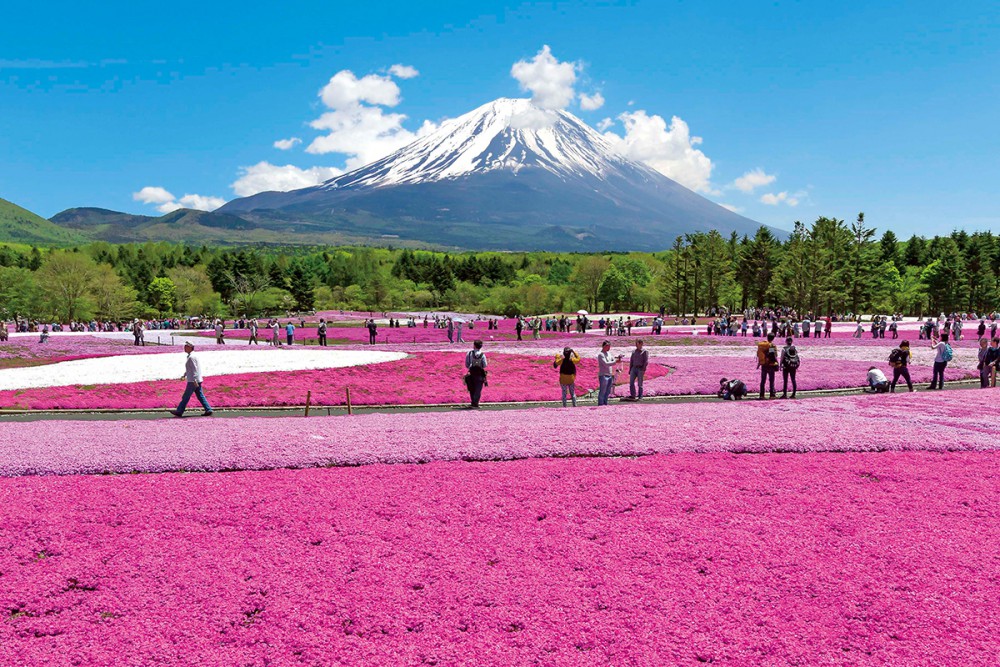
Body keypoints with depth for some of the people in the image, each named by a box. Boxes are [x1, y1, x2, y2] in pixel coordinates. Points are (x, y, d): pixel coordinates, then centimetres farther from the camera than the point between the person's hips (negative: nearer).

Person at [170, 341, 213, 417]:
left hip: (193, 381, -10)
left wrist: (194, 381, -23)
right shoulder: (190, 356, 17)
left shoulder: (191, 357, -15)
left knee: (186, 397, -1)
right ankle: (208, 410, 4)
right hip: (196, 381, 10)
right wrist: (184, 375, 30)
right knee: (200, 396, 8)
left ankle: (179, 411, 7)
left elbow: (194, 369, -21)